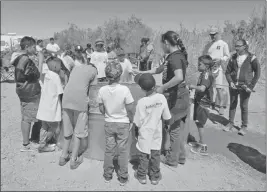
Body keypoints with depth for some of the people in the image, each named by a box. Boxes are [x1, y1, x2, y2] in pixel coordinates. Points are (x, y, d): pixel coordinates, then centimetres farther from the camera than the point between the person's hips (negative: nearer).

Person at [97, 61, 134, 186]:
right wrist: (130, 120, 3)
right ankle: (123, 177, 25)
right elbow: (130, 109, -15)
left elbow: (101, 109, -2)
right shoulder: (125, 89, -21)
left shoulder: (102, 90, -12)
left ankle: (107, 175, 32)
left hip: (108, 123, 3)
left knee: (109, 149, 17)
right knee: (123, 150, 12)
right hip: (123, 124, -2)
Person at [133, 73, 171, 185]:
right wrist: (166, 124, 16)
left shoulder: (142, 102, -25)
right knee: (155, 155, 18)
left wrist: (136, 132, 3)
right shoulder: (162, 98, -16)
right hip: (157, 133, 3)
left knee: (144, 156, 16)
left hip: (145, 135, -2)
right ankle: (155, 177, 34)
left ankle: (142, 176, 34)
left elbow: (137, 123, -16)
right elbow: (167, 118, -6)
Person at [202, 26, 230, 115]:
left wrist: (220, 59, -16)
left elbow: (227, 56, 2)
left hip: (218, 68, -4)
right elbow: (203, 56, 18)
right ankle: (212, 103, 25)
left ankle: (221, 106, -2)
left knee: (219, 88, -10)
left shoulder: (223, 44, 4)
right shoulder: (208, 45, 15)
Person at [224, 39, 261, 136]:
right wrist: (230, 82, -7)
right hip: (233, 86, 3)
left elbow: (257, 73, -5)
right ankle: (230, 123, 25)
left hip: (244, 87, -3)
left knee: (244, 106, 5)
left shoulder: (251, 58, -6)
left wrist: (251, 86, -10)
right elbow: (227, 71, 9)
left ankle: (244, 126, 20)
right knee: (232, 105, 11)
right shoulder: (233, 57, 4)